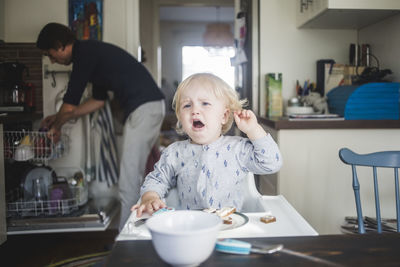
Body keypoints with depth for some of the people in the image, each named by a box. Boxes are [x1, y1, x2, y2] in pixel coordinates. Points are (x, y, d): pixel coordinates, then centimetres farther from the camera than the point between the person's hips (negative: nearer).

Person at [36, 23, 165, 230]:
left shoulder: (84, 53, -9)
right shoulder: (91, 52, 22)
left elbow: (70, 105, -7)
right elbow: (98, 100, 28)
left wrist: (55, 126, 14)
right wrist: (59, 118, 30)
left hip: (143, 108, -10)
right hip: (151, 106, 10)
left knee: (128, 183, -7)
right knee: (134, 176, 16)